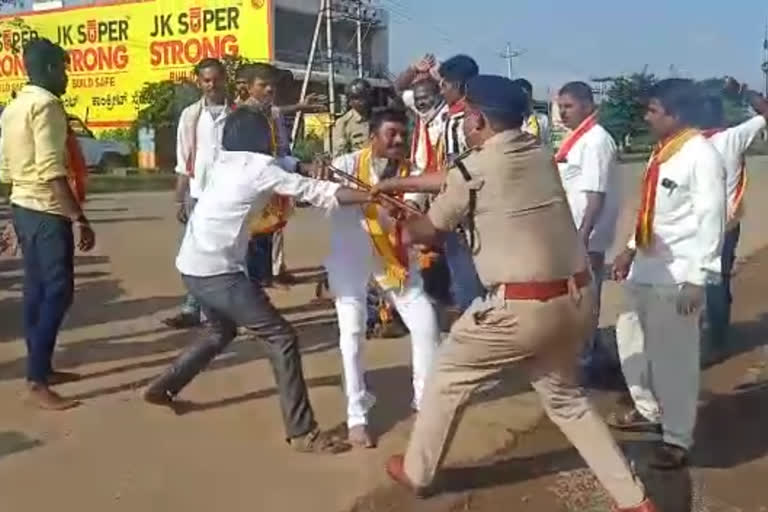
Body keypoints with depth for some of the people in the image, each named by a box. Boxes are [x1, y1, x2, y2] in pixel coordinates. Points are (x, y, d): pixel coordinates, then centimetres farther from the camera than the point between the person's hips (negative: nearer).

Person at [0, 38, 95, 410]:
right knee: (57, 293, -8)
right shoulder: (46, 104, -15)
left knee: (36, 290, 13)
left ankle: (41, 368, 21)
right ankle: (36, 382, -7)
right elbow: (52, 171, -24)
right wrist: (79, 219, -26)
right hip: (47, 212, -10)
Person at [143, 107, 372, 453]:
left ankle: (163, 387, 39)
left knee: (222, 332, 31)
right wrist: (376, 196, -8)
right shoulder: (259, 167, -9)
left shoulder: (226, 163, 13)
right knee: (281, 337, -5)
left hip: (193, 265, 9)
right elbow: (316, 191, -11)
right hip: (216, 271, -9)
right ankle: (302, 432, -5)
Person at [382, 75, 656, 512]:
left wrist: (398, 232, 31)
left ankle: (416, 472, 34)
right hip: (578, 298, 7)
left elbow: (430, 230, 9)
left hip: (522, 307, -7)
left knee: (448, 378, 17)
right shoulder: (541, 156, 10)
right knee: (565, 394, 27)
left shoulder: (472, 171, -9)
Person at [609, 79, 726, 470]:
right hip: (646, 267, 9)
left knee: (673, 357, -1)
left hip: (677, 274, -9)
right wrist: (631, 249, 18)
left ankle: (677, 440, 15)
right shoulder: (662, 152, 11)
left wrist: (698, 279, -22)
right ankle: (648, 410, 39)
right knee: (631, 341, 19)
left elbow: (711, 221, -19)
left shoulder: (702, 157, -16)